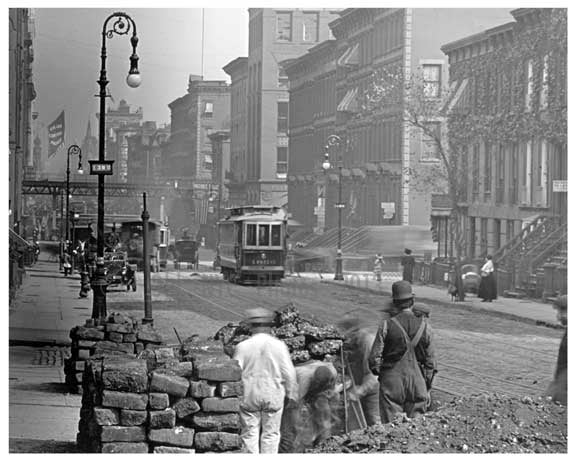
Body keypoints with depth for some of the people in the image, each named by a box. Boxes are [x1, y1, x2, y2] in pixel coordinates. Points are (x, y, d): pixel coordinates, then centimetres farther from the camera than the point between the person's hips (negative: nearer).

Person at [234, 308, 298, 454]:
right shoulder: (279, 345, -5)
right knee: (271, 434, 9)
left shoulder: (242, 347, -7)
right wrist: (292, 395, 8)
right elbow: (289, 373, -2)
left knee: (250, 434, 7)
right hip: (274, 397, 1)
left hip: (249, 397, -1)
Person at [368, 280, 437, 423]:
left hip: (392, 381, -2)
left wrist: (378, 372, 14)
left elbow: (375, 357, -7)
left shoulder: (387, 324, -8)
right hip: (417, 380, 2)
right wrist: (427, 386, 15)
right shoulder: (424, 326, 0)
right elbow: (431, 361, 4)